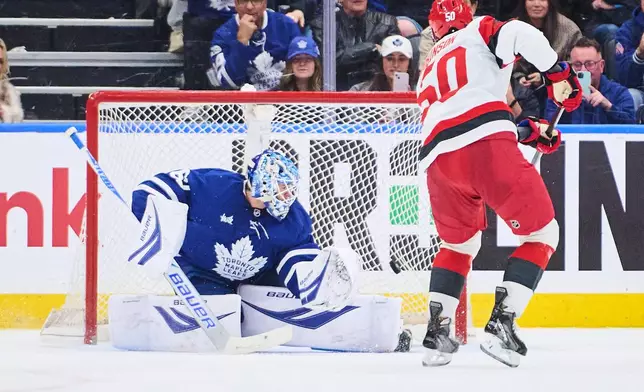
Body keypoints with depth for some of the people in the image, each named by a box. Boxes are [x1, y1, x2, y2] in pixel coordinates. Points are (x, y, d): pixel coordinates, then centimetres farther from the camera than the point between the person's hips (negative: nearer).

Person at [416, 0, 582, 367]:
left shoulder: (429, 71, 36)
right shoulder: (478, 31, 19)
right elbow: (520, 35, -3)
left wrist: (528, 131, 33)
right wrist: (558, 73, 3)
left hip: (439, 158, 6)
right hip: (487, 147, -6)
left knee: (459, 243, 29)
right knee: (541, 234, 7)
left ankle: (438, 332, 19)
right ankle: (501, 326, -5)